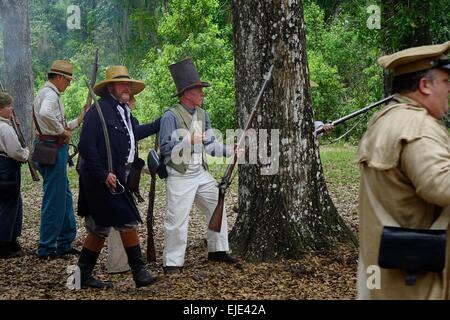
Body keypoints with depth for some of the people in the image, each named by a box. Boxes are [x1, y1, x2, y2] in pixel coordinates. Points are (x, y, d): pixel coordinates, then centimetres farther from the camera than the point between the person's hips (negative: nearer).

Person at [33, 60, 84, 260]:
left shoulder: (47, 93, 21)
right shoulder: (50, 94, -12)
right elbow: (45, 114, -34)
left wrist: (78, 121, 17)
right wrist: (62, 131, -22)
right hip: (53, 149, -11)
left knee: (65, 196, 16)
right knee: (54, 199, -5)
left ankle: (65, 243, 24)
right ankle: (46, 249, 0)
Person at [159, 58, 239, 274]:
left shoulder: (202, 115, 10)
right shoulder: (171, 116, -13)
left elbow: (210, 145, 14)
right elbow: (165, 147, -17)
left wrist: (230, 151, 2)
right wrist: (188, 140, -25)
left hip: (201, 173, 8)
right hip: (180, 177, -8)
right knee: (177, 219, -5)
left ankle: (217, 250, 28)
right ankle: (172, 262, 5)